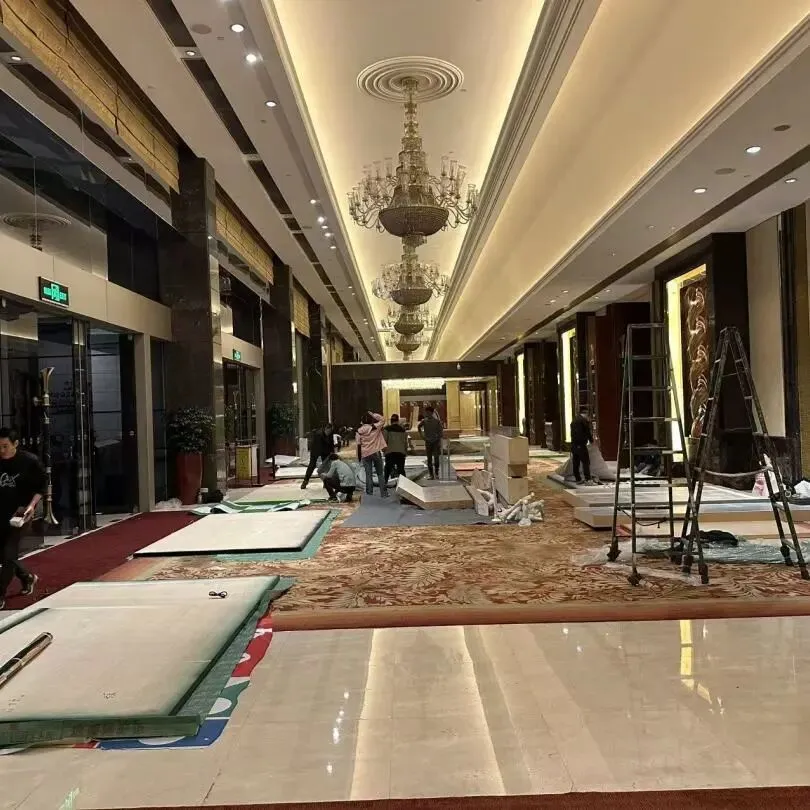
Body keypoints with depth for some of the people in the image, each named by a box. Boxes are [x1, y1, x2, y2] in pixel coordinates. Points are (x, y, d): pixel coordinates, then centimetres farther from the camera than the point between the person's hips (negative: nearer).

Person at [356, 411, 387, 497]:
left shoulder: (359, 431, -1)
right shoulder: (375, 427, -5)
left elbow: (358, 445, -1)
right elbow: (382, 420, 8)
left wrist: (359, 456, 5)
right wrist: (372, 414, 4)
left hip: (365, 454, 1)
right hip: (376, 452, -1)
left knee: (368, 474, 5)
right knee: (380, 474, 6)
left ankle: (369, 492, 2)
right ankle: (384, 493, 5)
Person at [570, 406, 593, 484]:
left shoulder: (574, 420, 17)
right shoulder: (584, 420, -8)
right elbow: (587, 431, -5)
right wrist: (591, 440, 9)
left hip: (573, 444, 8)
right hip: (581, 444, -8)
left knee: (576, 463, 9)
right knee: (586, 462, -6)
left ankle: (578, 479, 12)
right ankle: (588, 479, -10)